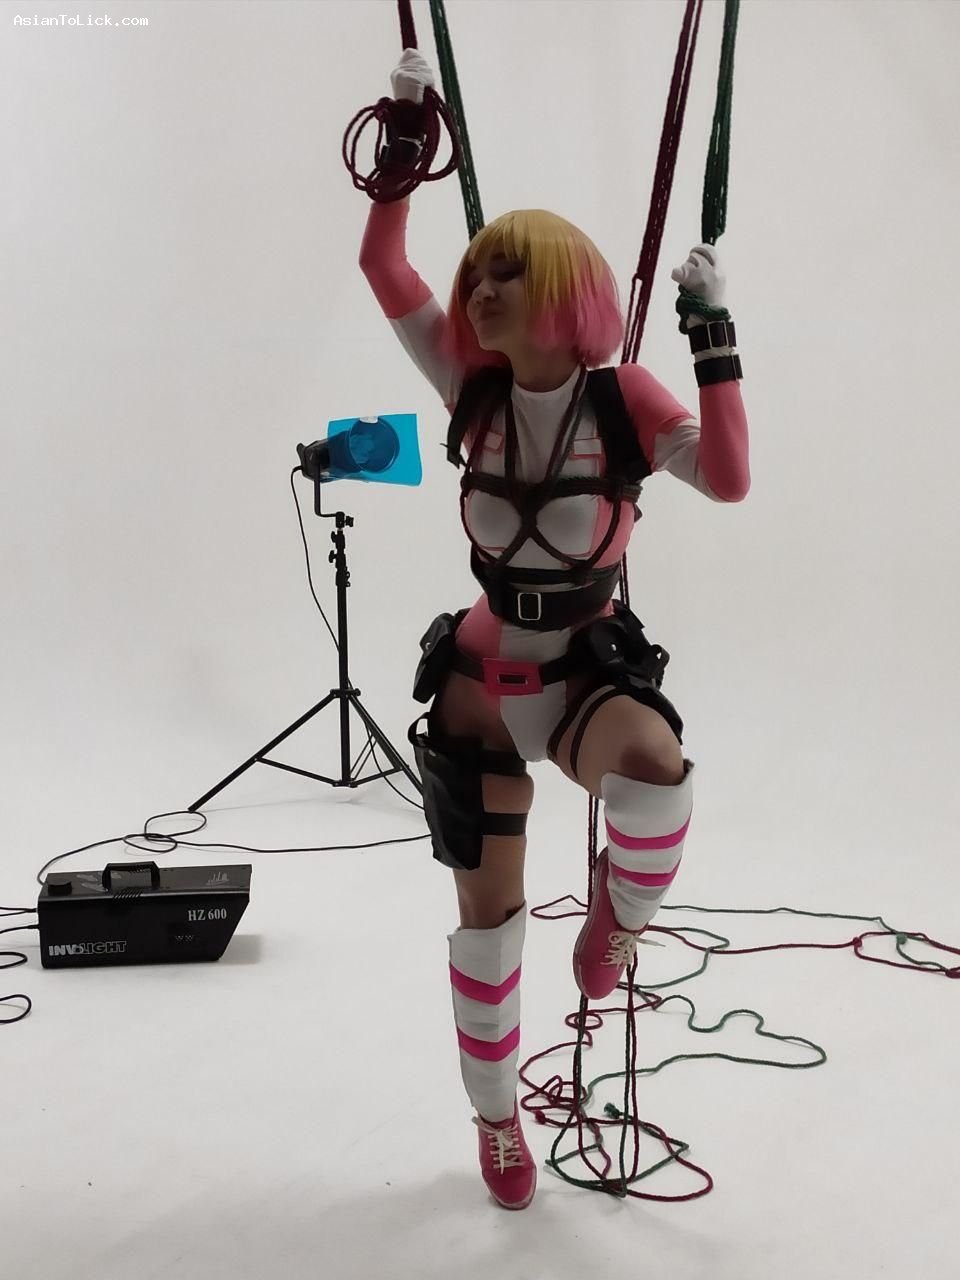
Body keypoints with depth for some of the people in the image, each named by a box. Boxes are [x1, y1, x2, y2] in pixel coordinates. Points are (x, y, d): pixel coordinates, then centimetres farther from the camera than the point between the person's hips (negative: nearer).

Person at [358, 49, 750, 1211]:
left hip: (591, 667, -2)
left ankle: (618, 918, -5)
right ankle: (496, 1122, 32)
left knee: (655, 759, -40)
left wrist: (714, 341, -25)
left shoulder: (621, 395, -10)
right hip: (482, 675, 3)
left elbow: (728, 480, -23)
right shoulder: (475, 385, -3)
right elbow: (381, 266, -4)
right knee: (488, 913, 8)